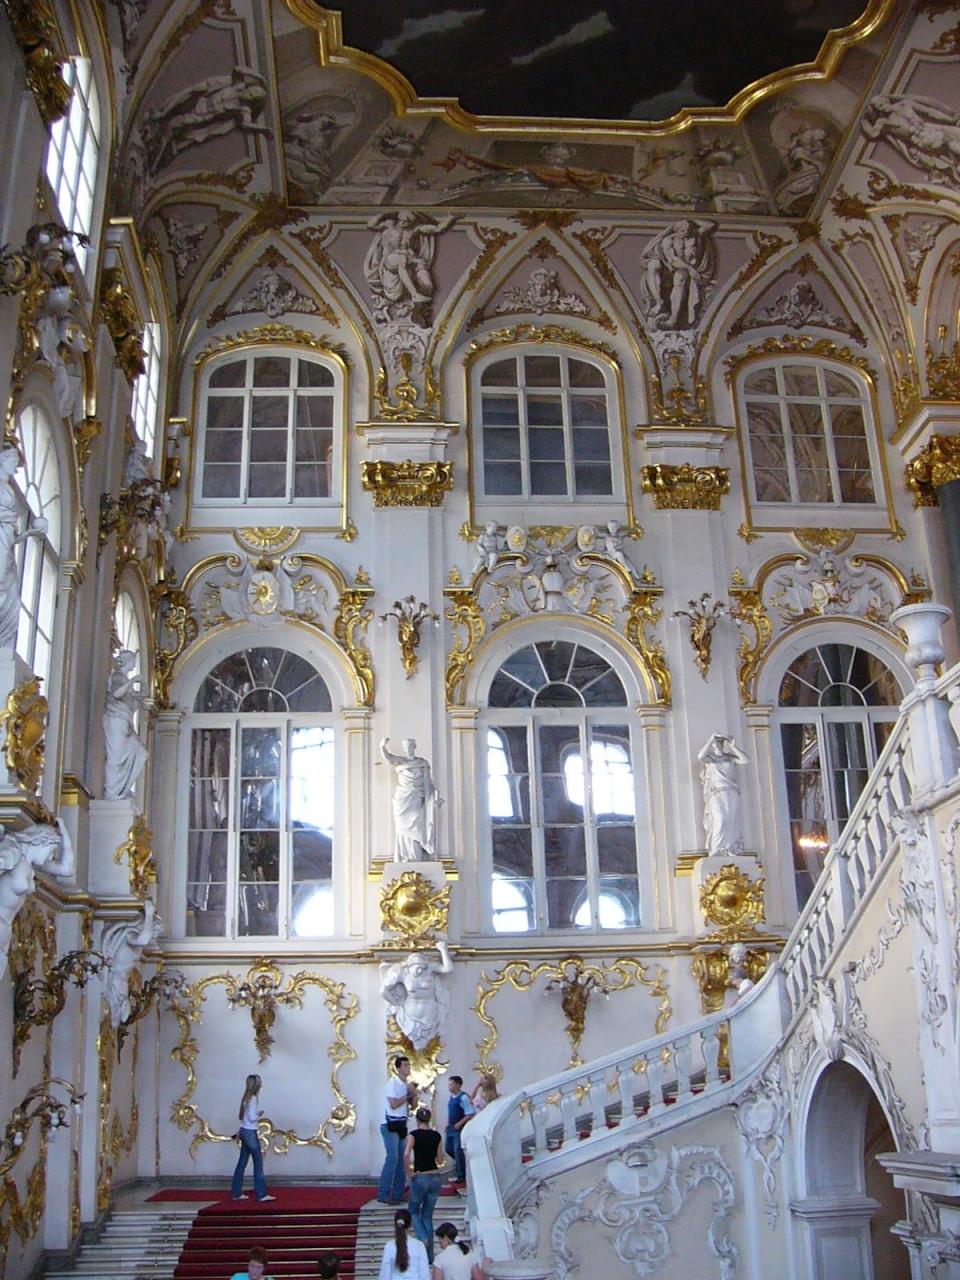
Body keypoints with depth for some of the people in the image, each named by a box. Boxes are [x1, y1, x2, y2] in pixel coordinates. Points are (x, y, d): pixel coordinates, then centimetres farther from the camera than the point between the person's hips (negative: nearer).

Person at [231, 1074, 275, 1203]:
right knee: (258, 1163, -5)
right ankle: (261, 1194, -6)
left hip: (244, 1131, 9)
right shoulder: (253, 1098, -16)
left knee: (242, 1162, 12)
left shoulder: (247, 1097, 12)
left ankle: (236, 1193, 16)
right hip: (250, 1133, -9)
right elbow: (252, 1118, -20)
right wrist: (260, 1114, -2)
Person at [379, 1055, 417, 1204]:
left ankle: (398, 1193, 16)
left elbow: (413, 1105, 15)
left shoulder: (408, 1083, 11)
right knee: (392, 1158, -12)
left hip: (401, 1125, 8)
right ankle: (383, 1194, -8)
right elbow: (394, 1104, -20)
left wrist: (414, 1094, -4)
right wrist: (408, 1094, -11)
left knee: (402, 1159, 9)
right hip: (390, 1125, -8)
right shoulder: (393, 1083, -13)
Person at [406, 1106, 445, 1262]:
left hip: (420, 1178, -4)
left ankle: (424, 1239, -6)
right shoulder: (436, 1135, 3)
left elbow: (406, 1154, -26)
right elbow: (440, 1160, 8)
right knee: (427, 1216, 15)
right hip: (435, 1178, 4)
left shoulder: (414, 1134, -10)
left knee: (413, 1211, 18)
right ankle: (429, 1255, 14)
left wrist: (409, 1172, -14)